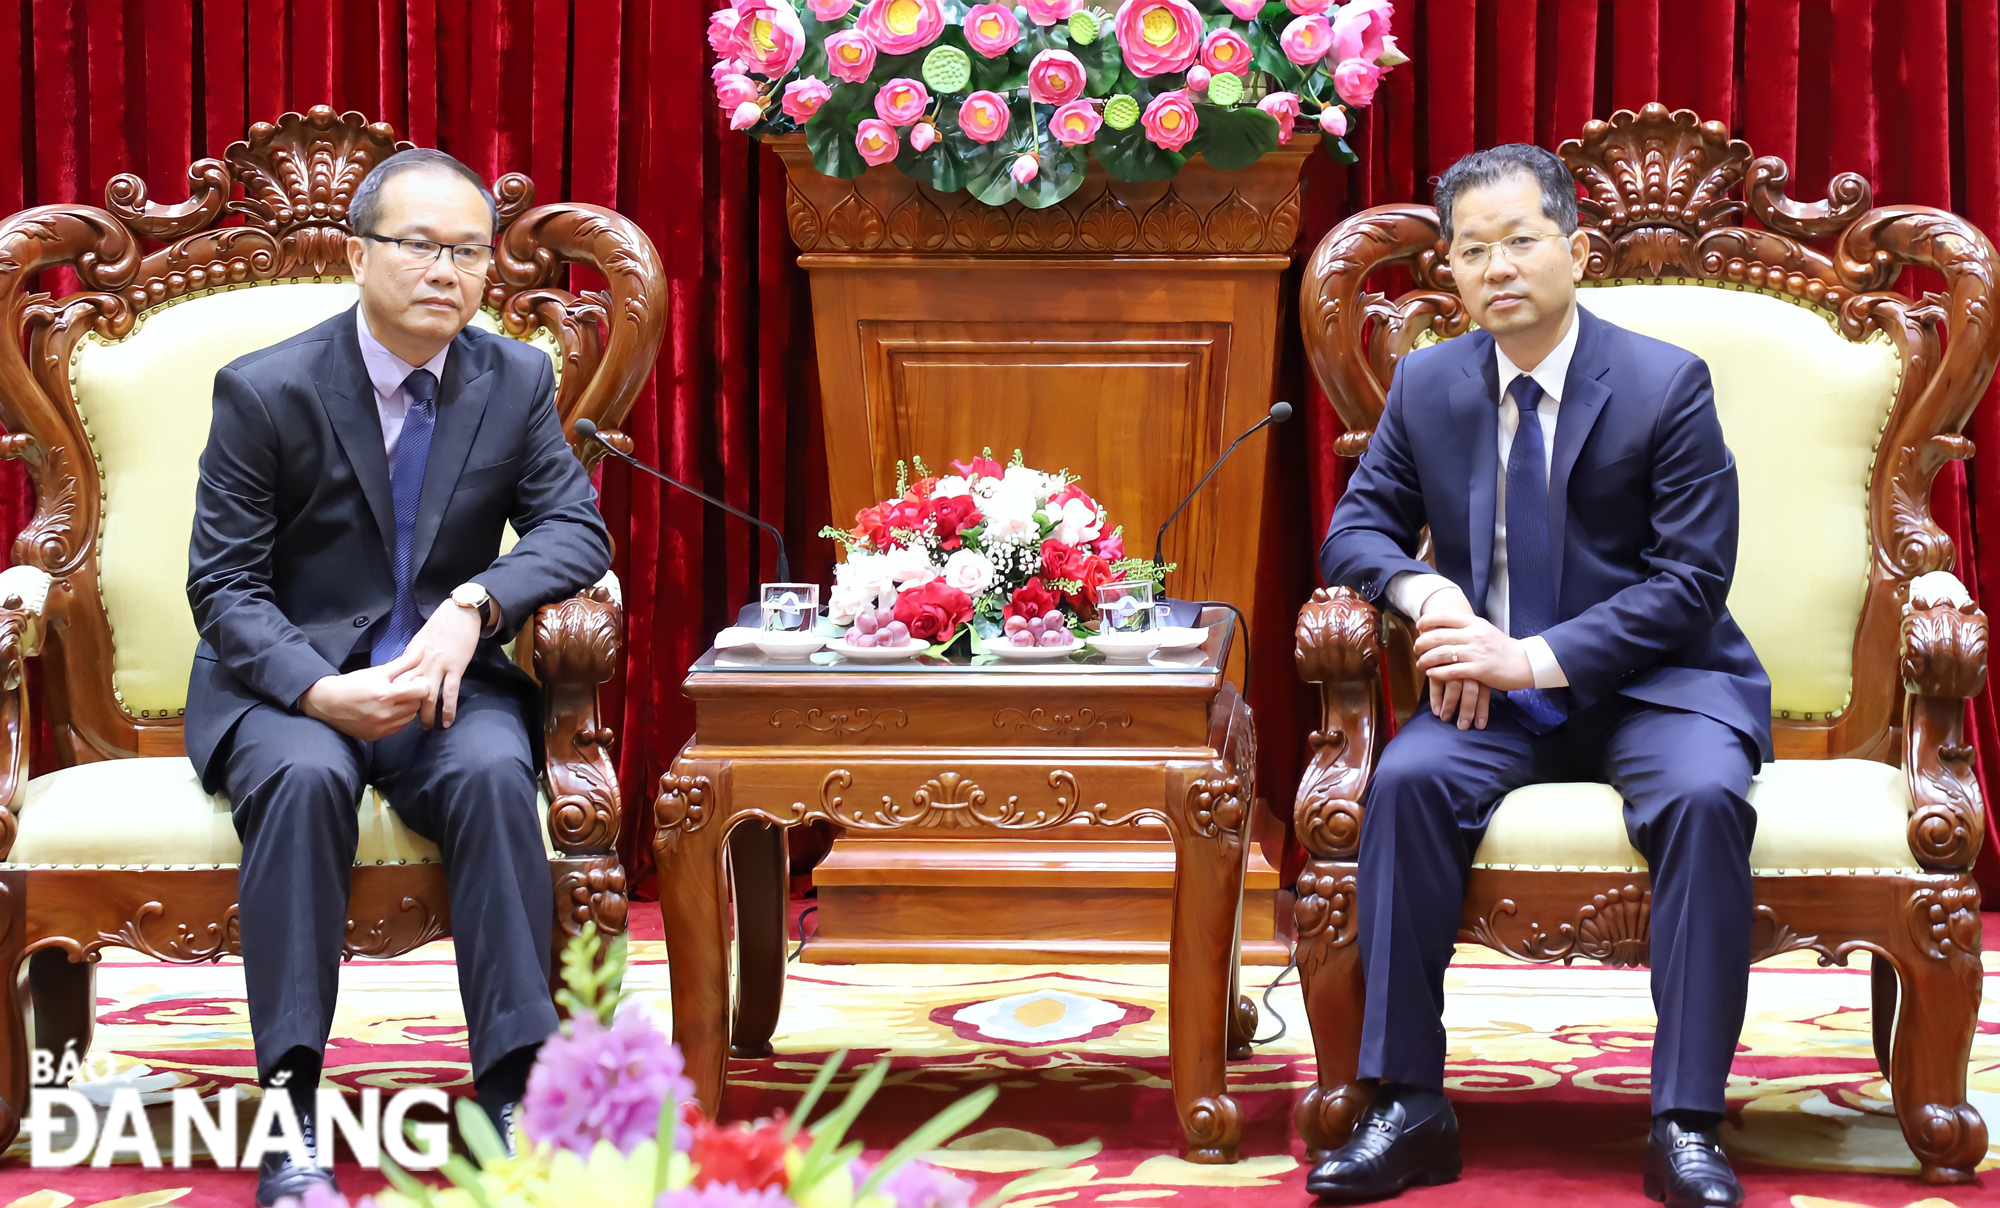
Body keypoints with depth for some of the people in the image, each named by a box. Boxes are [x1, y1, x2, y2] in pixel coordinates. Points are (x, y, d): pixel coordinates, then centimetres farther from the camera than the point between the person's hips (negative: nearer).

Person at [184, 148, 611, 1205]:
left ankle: (513, 1092, -30)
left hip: (442, 676, 2)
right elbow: (223, 583, -6)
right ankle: (290, 1110, -32)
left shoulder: (517, 381, 4)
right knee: (305, 778, -36)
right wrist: (320, 691, -24)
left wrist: (478, 602, -20)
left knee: (493, 770, -32)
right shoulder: (264, 391, -6)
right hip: (289, 680, -2)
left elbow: (575, 527, 0)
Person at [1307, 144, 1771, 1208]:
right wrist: (1427, 594, -15)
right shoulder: (1426, 385, 6)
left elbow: (1692, 581, -10)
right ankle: (1408, 1108, -25)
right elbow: (1357, 528, 9)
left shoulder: (1666, 384, -6)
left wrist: (1536, 657, -20)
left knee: (1704, 795, -34)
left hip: (1648, 682, -3)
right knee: (1408, 779, -28)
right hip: (1498, 696, 3)